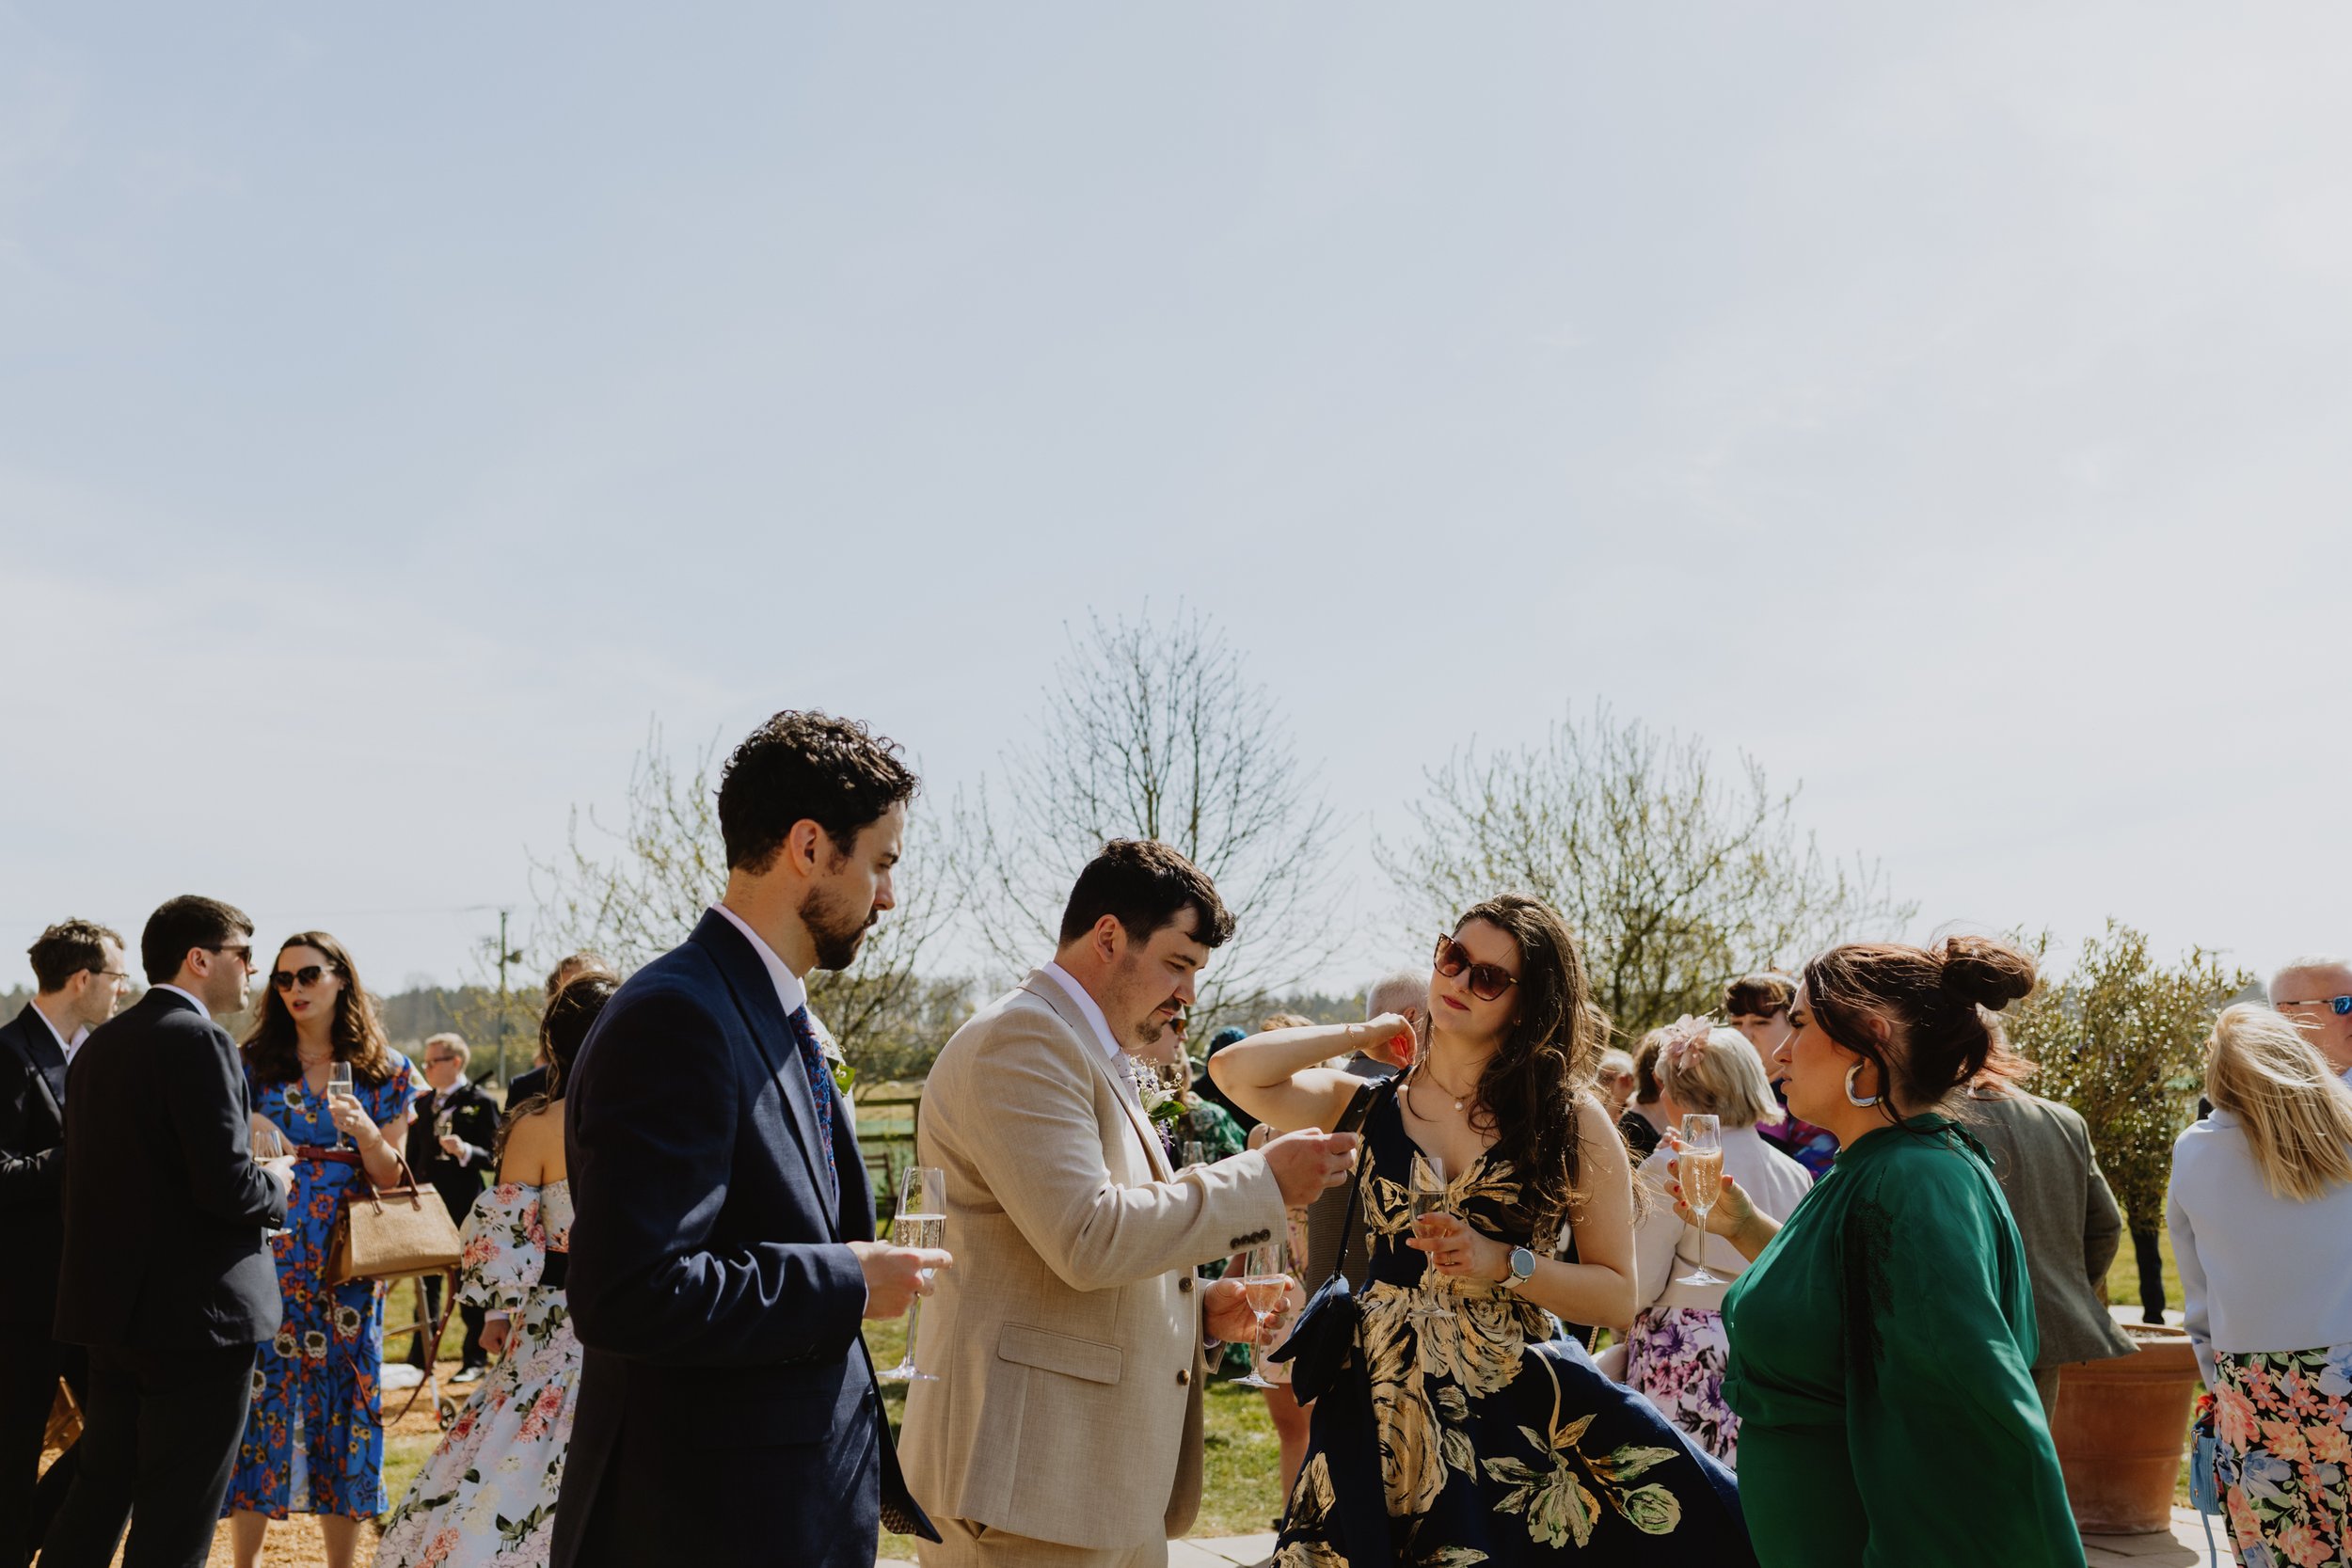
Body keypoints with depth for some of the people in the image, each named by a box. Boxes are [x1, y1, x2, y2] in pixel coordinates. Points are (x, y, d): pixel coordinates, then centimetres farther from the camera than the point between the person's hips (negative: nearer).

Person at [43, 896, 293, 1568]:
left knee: (100, 1492, 19)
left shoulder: (98, 1044, 11)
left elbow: (97, 1174, 14)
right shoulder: (198, 1039, -16)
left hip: (112, 1306, 9)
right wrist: (275, 1184, -2)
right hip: (197, 1313, -8)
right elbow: (227, 1186, -23)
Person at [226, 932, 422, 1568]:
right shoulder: (254, 1063, 5)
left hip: (345, 1269, 0)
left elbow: (392, 1177, 4)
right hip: (267, 1262, 0)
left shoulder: (386, 1072, 5)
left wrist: (366, 1132, -14)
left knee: (344, 1398, 3)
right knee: (257, 1395, -1)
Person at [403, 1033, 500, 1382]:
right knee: (426, 1283, 12)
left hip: (464, 1209, -6)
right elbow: (414, 1156, 18)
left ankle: (474, 1359, 11)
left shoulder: (480, 1102, -7)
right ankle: (420, 1357, 20)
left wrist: (465, 1151, -29)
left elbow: (494, 1157, -12)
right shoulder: (422, 1103, 12)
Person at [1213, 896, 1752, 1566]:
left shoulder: (1572, 1120, 0)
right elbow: (1236, 1072, -9)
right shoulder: (1372, 1106, 5)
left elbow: (1618, 1294, -1)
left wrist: (1504, 1264, -16)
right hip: (1388, 1404, 1)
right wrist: (1369, 1029, 1)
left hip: (1525, 1406, -1)